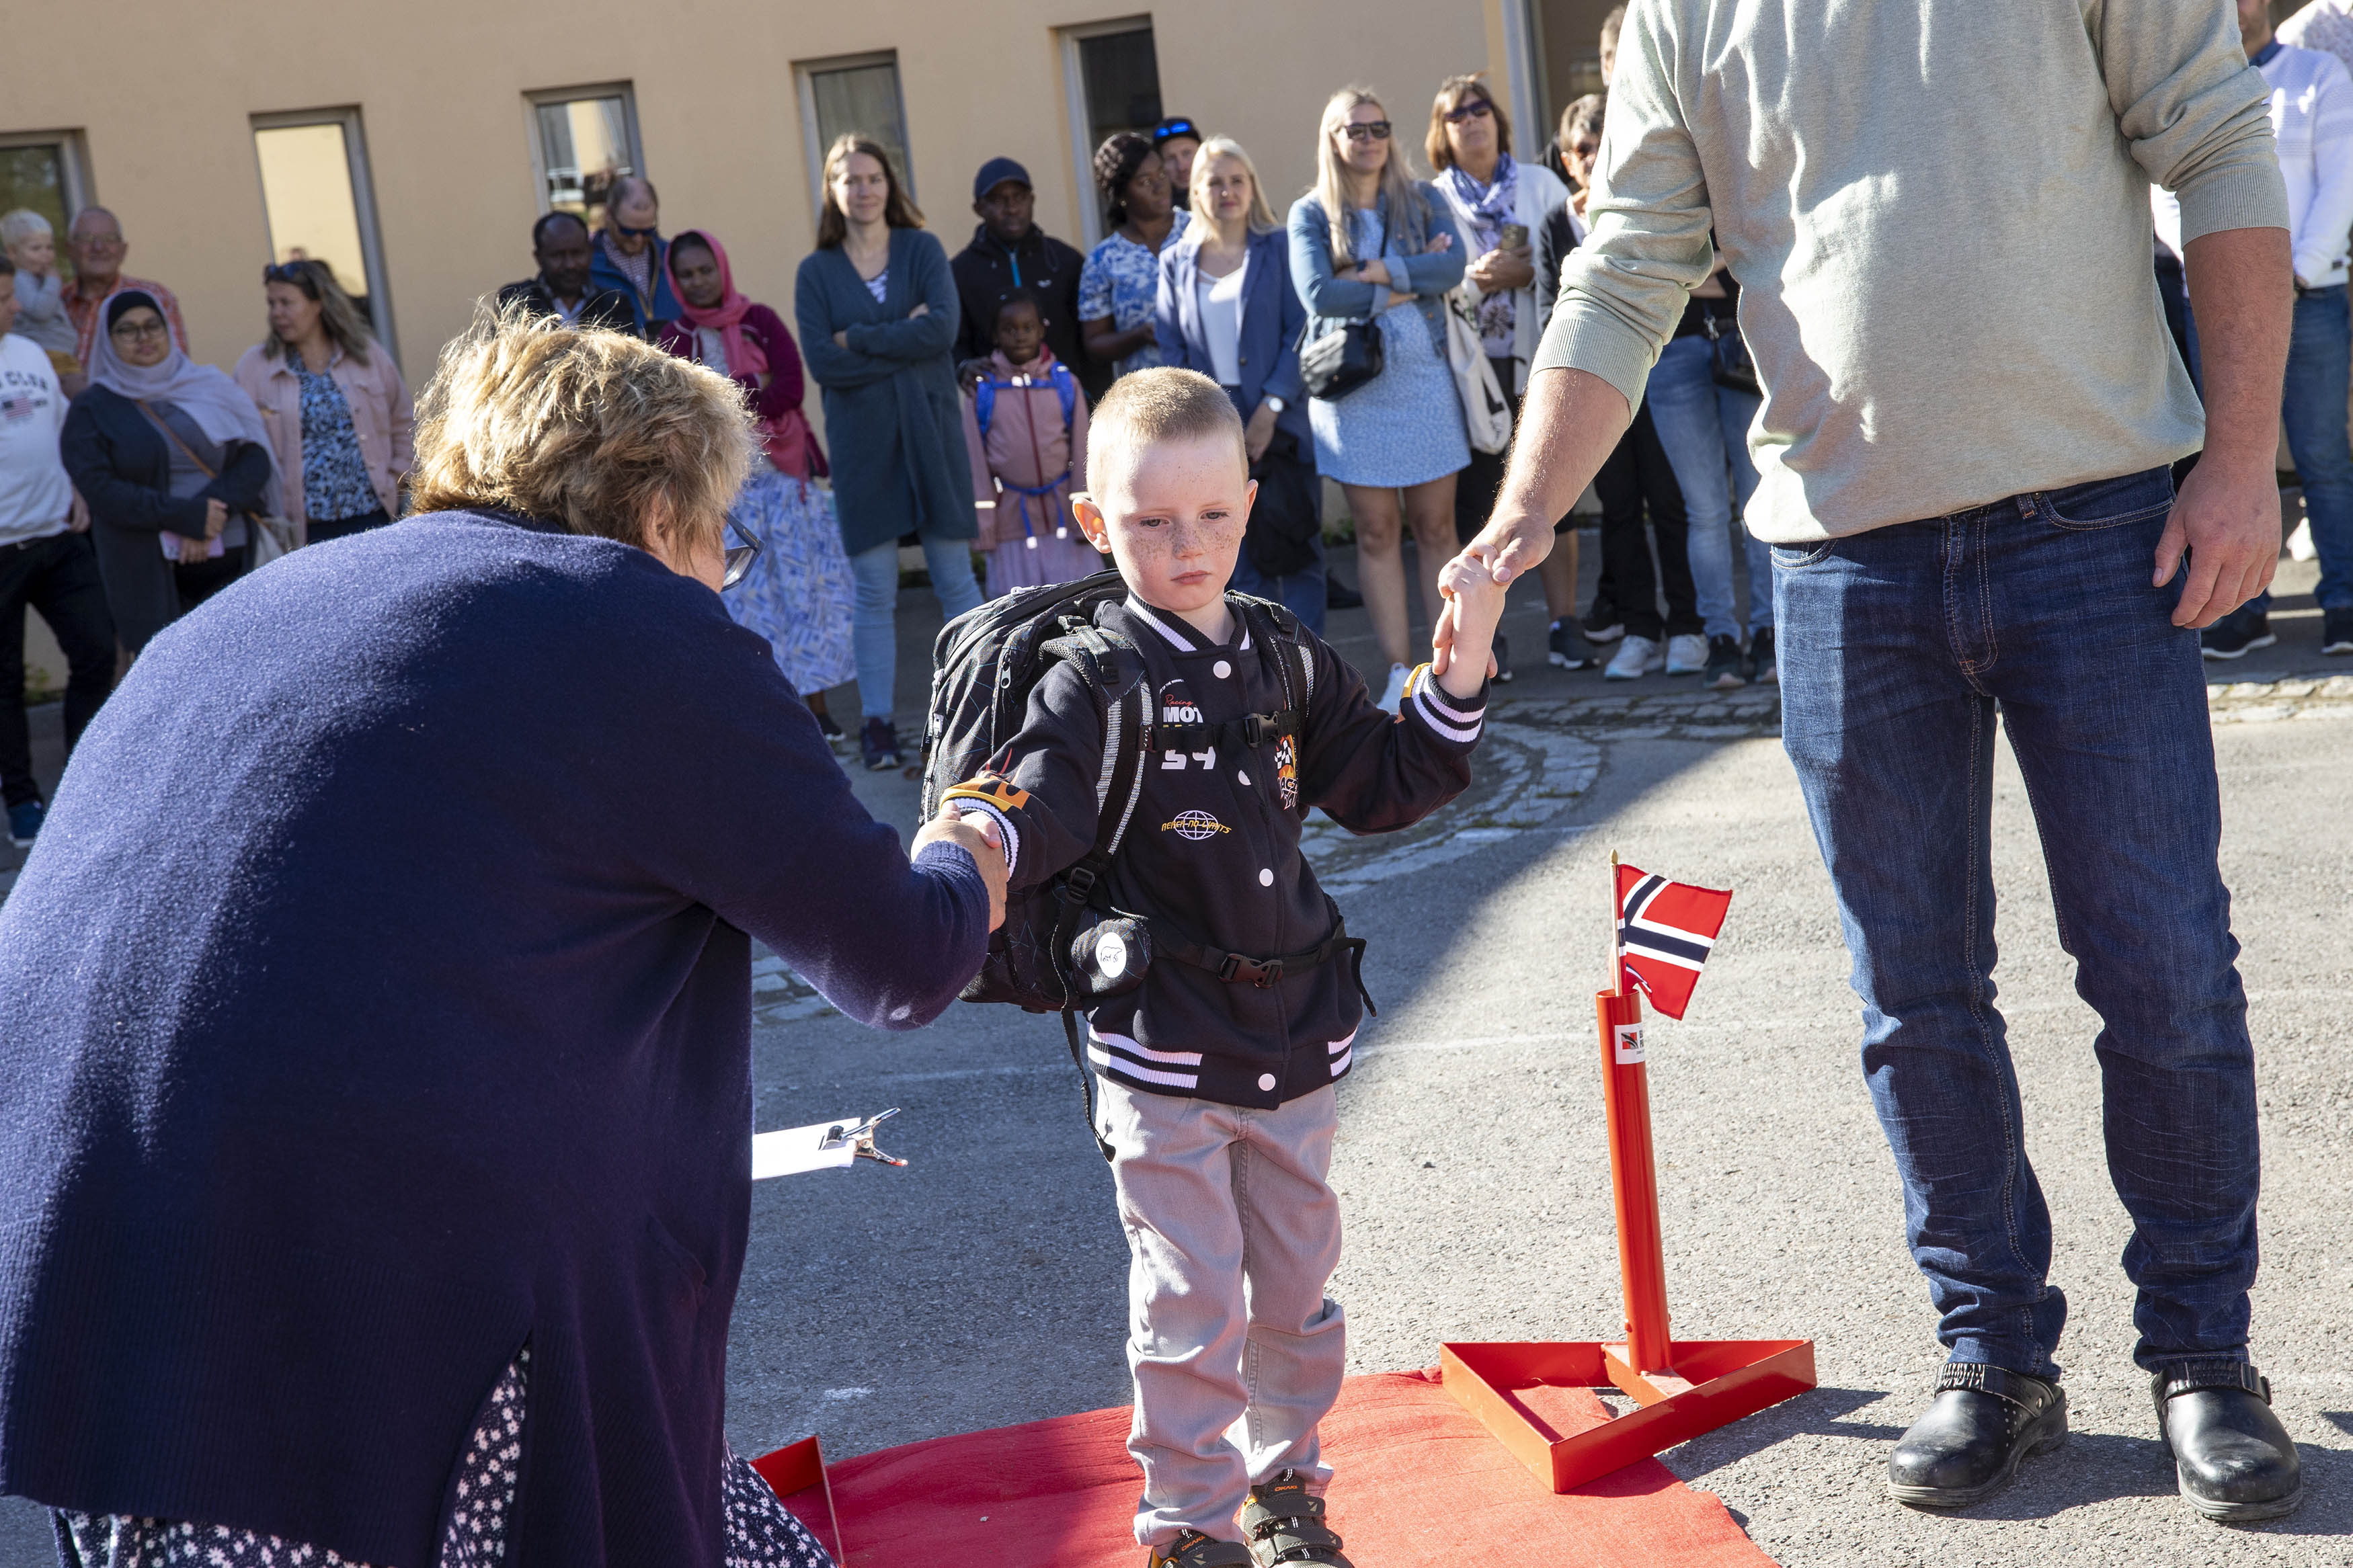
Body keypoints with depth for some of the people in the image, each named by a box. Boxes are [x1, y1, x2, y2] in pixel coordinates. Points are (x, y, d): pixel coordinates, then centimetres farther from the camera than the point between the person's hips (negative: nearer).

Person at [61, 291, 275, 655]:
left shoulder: (208, 388, 14)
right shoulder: (92, 409, 7)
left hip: (231, 567, 3)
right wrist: (188, 516, -14)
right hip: (150, 576, -2)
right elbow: (102, 491, -6)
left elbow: (255, 460, 5)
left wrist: (215, 511, -12)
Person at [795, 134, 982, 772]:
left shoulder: (921, 250, 5)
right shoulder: (816, 271, 5)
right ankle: (877, 723, 7)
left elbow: (944, 327, -12)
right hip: (861, 439, 0)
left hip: (930, 431, 0)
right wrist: (904, 341, -11)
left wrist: (860, 340, -11)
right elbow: (823, 363, -8)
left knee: (956, 578, 3)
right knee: (874, 591, 2)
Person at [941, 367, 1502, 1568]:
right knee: (1192, 1299, -1)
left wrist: (1461, 666, 4)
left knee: (1295, 1281, 16)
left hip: (1296, 1039, 5)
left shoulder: (1287, 664, 6)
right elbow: (1032, 807, -21)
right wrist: (969, 842, -43)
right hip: (1161, 1057, -5)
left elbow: (1385, 788, 14)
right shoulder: (1093, 689, -10)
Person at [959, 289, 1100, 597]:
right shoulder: (982, 390, -1)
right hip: (1012, 512, -1)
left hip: (1062, 511, 1)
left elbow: (1082, 452, 3)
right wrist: (984, 525, -2)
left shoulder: (1065, 383, 2)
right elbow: (976, 459, 1)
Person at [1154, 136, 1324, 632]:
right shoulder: (1177, 261, 11)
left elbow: (1300, 333, -4)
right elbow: (1172, 348, 8)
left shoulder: (1279, 248, 3)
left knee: (1296, 551, -1)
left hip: (1279, 424, -2)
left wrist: (1271, 407, -13)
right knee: (1243, 563, 3)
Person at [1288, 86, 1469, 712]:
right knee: (1377, 532, 2)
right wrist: (1409, 286, -9)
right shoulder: (1312, 214, 3)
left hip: (1425, 379, 1)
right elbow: (1317, 293, -12)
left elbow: (1453, 266, -9)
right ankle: (1398, 672, 6)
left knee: (1436, 526, 2)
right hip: (1353, 388, -1)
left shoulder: (1422, 200, 8)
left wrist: (1378, 274, -16)